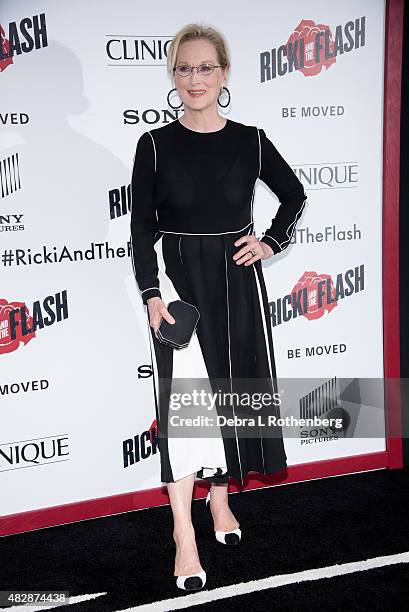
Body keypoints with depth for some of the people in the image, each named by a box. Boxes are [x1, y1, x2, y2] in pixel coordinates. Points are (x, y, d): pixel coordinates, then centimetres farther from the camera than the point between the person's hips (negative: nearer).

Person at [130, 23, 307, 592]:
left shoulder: (250, 140, 2)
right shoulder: (155, 145, -2)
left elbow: (294, 195, 17)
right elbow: (142, 227, -3)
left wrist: (271, 242, 3)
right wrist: (152, 295, -11)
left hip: (237, 280, 3)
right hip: (177, 281, -2)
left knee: (231, 386, 11)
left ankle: (220, 496, 33)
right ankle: (185, 538, 0)